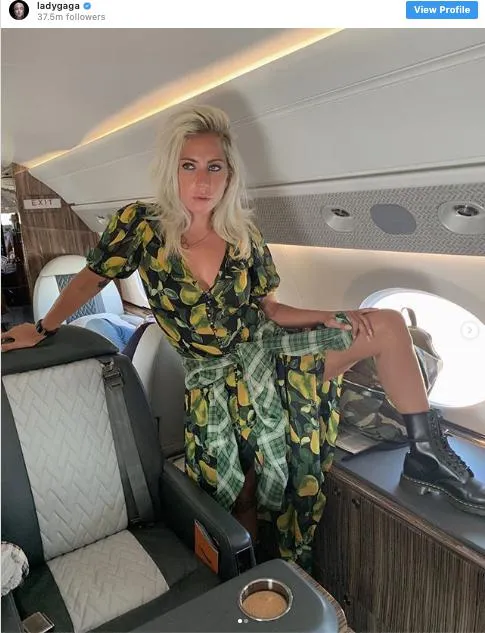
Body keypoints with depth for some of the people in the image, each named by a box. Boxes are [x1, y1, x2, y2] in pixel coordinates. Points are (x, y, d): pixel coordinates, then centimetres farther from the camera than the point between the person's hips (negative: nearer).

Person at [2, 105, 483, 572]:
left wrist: (327, 316, -10)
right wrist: (43, 328, 5)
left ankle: (427, 452, 3)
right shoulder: (141, 225, -9)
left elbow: (268, 309, 5)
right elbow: (92, 277, 4)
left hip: (270, 354, 3)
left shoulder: (245, 237, -2)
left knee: (389, 325, -9)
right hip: (216, 382, -2)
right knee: (245, 497, -1)